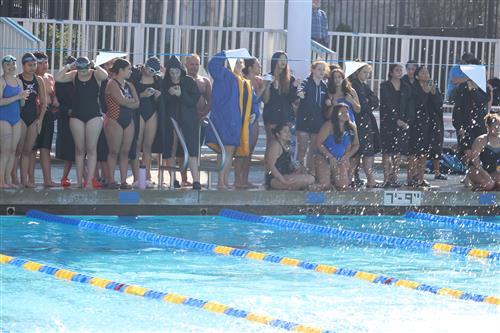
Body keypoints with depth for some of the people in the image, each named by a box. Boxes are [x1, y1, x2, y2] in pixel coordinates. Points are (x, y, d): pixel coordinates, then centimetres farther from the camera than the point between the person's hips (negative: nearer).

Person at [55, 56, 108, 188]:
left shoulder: (95, 75, -3)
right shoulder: (74, 75, 4)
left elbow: (105, 76, -26)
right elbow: (58, 78, -8)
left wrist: (94, 66, -13)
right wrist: (68, 67, -8)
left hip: (94, 115, -2)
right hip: (77, 116, 3)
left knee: (91, 148, -4)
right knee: (79, 149, 5)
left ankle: (90, 180, -6)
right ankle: (79, 181, 8)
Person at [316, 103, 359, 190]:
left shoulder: (351, 127, 0)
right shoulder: (329, 125, -14)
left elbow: (356, 144, 12)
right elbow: (318, 143, -15)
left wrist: (348, 155, -6)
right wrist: (330, 157, -19)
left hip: (342, 160, 4)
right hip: (325, 159, -3)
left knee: (343, 187, -12)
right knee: (325, 186, -16)